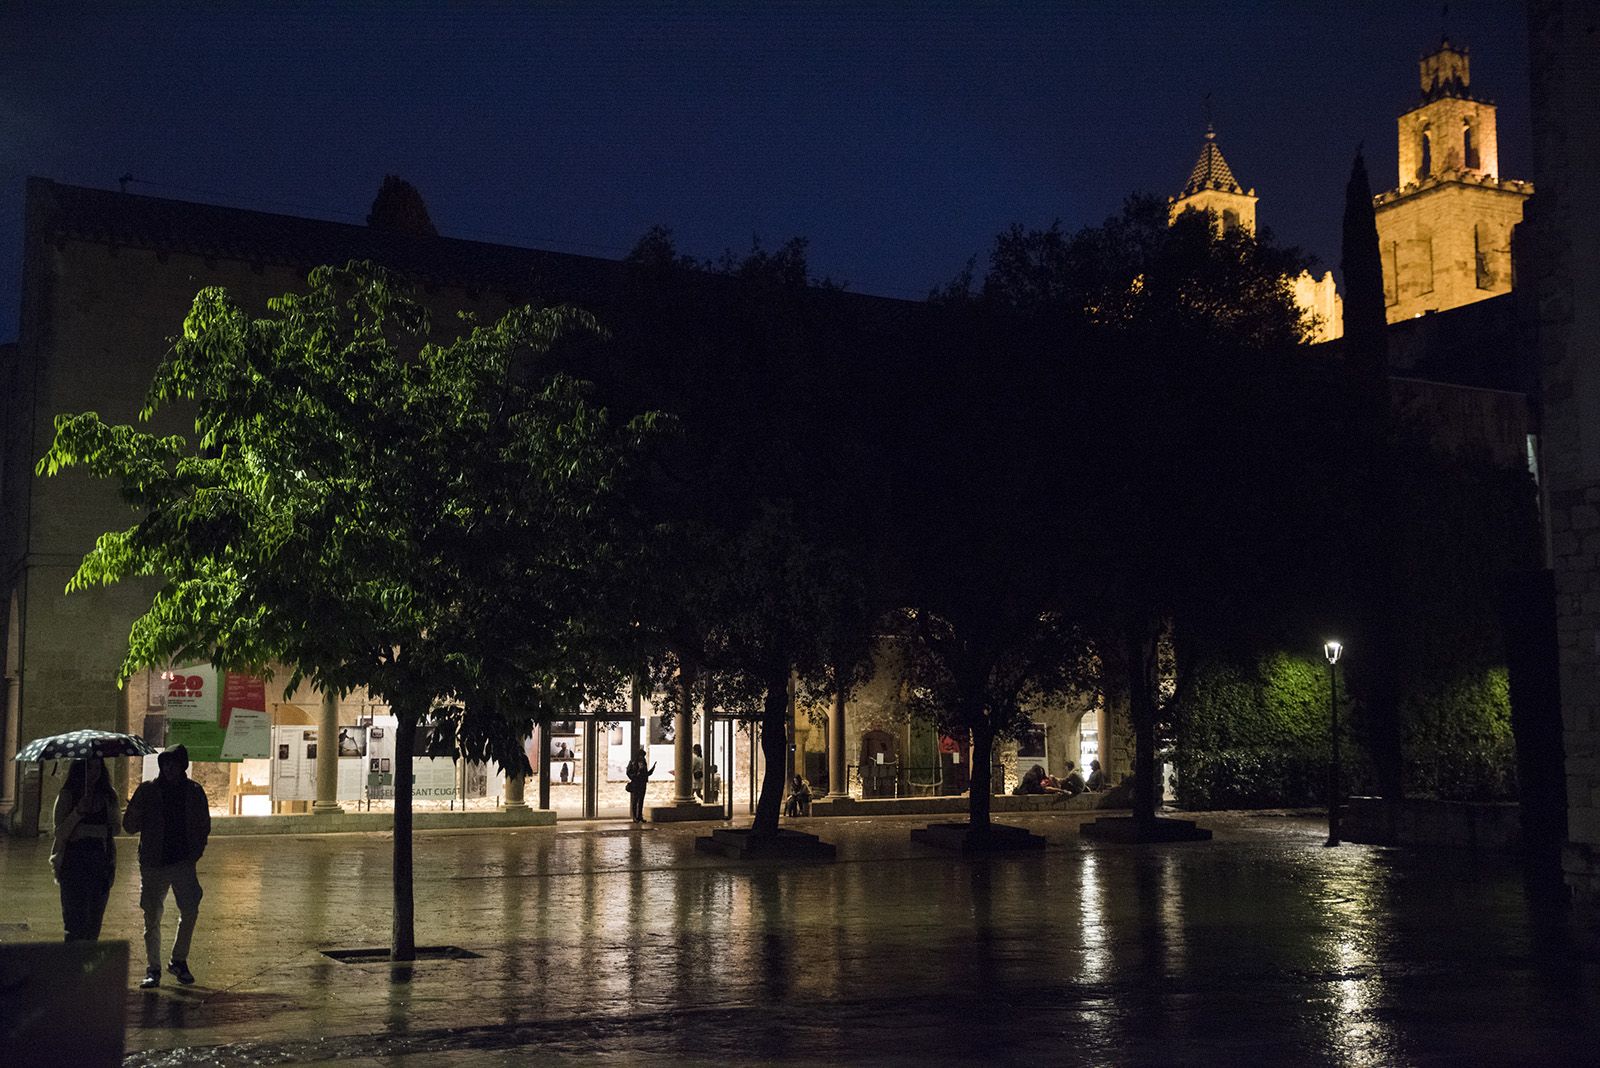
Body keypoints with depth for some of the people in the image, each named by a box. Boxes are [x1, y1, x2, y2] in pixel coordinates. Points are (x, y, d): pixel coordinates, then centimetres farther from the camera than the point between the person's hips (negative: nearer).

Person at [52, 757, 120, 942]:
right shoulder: (67, 795, 0)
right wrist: (78, 812, -20)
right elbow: (60, 833, -8)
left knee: (94, 924, 6)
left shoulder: (108, 796, 9)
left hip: (101, 863, 3)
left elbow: (115, 830, 6)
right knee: (76, 923, -9)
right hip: (73, 863, -3)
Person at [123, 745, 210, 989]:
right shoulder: (147, 790, 3)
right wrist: (137, 814, -17)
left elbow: (204, 825, 14)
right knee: (152, 917, 1)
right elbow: (129, 826, 5)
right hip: (153, 863, 0)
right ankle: (153, 969, 11)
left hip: (184, 862, 1)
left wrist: (196, 851, 0)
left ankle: (179, 961, 15)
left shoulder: (194, 791, 7)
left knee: (190, 911, -5)